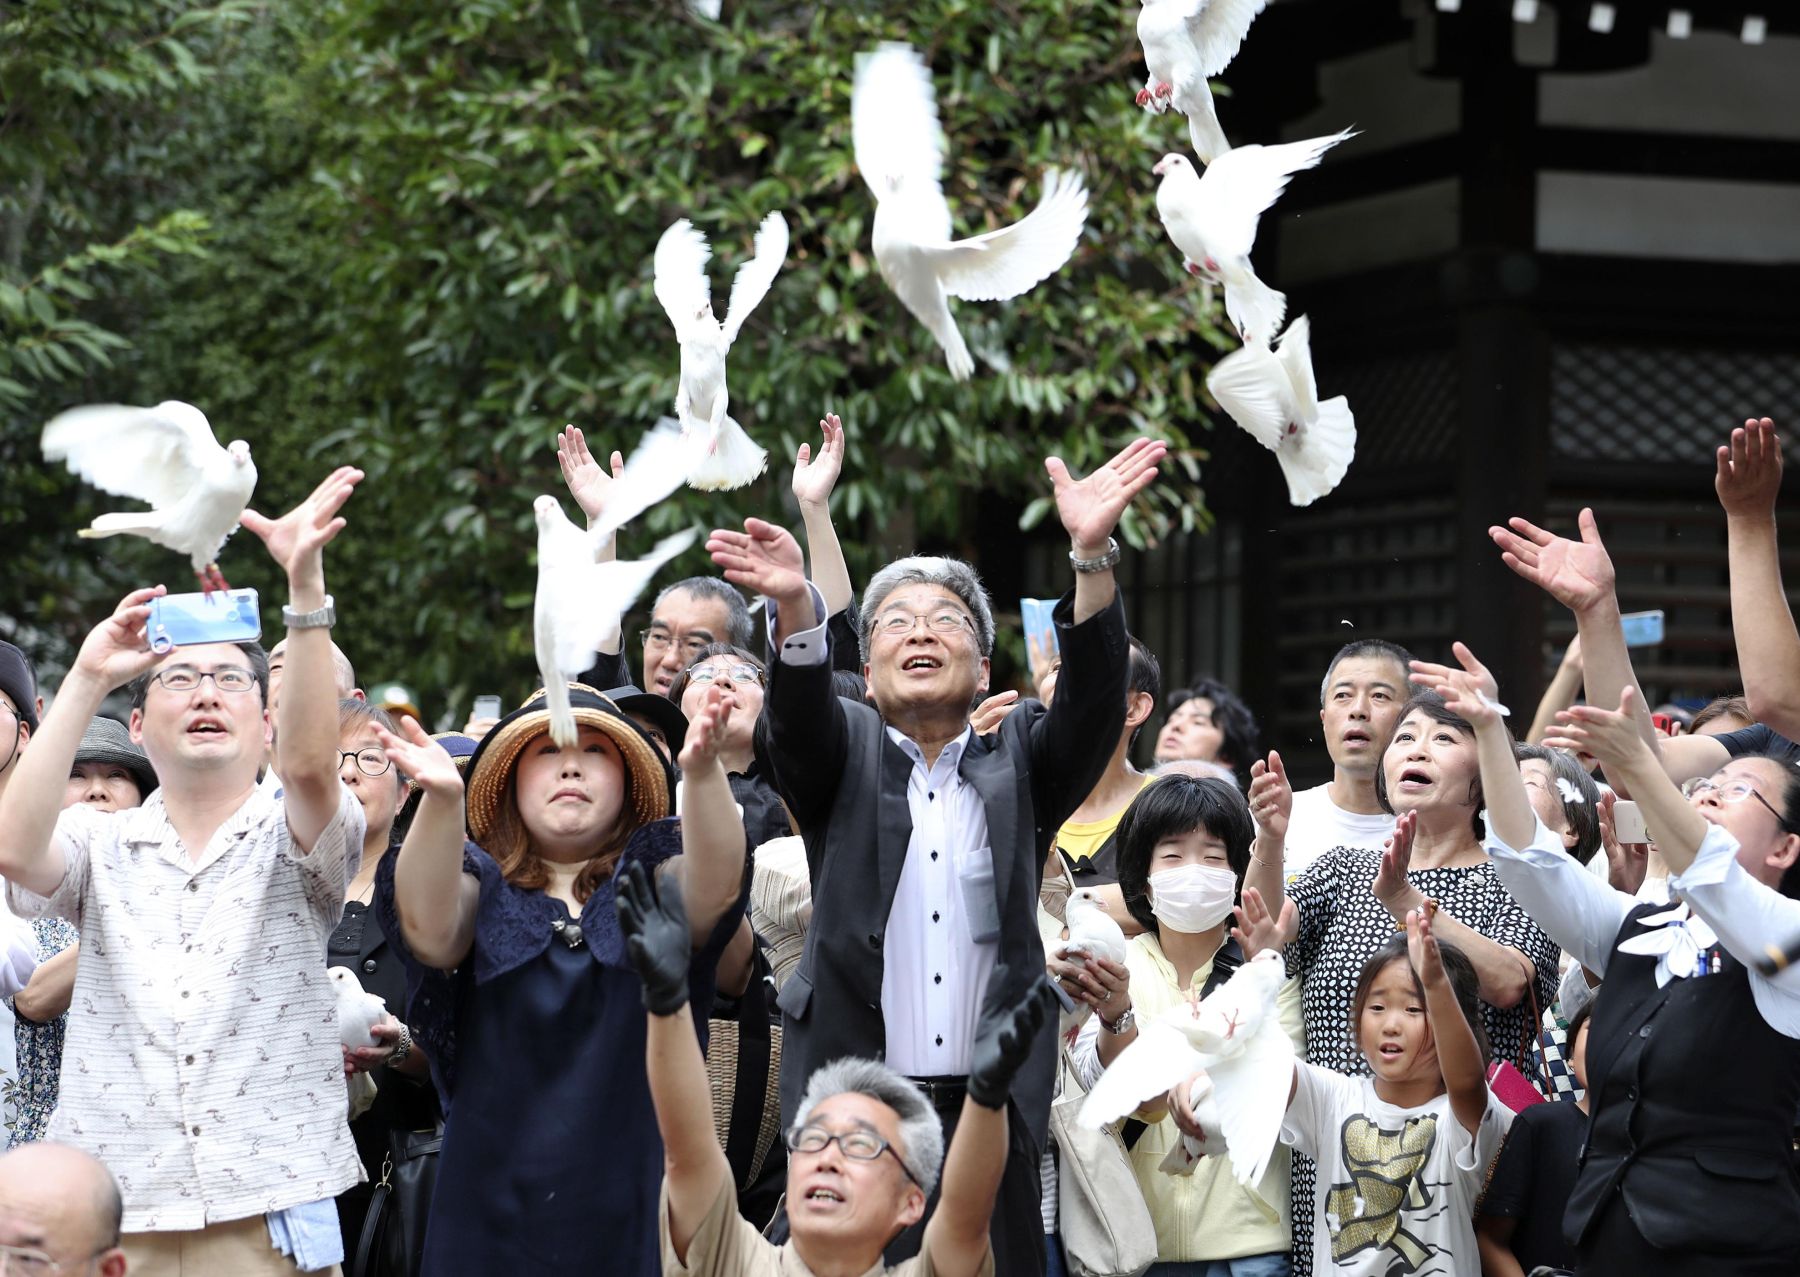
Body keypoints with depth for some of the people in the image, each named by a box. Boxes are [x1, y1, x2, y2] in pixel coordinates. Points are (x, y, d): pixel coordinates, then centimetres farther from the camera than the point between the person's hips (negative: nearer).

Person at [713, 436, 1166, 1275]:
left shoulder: (1015, 764, 14)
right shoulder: (846, 757, 13)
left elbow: (1093, 704, -3)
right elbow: (796, 718, -8)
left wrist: (1092, 555, -19)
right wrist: (794, 605, -30)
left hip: (990, 1111, 1)